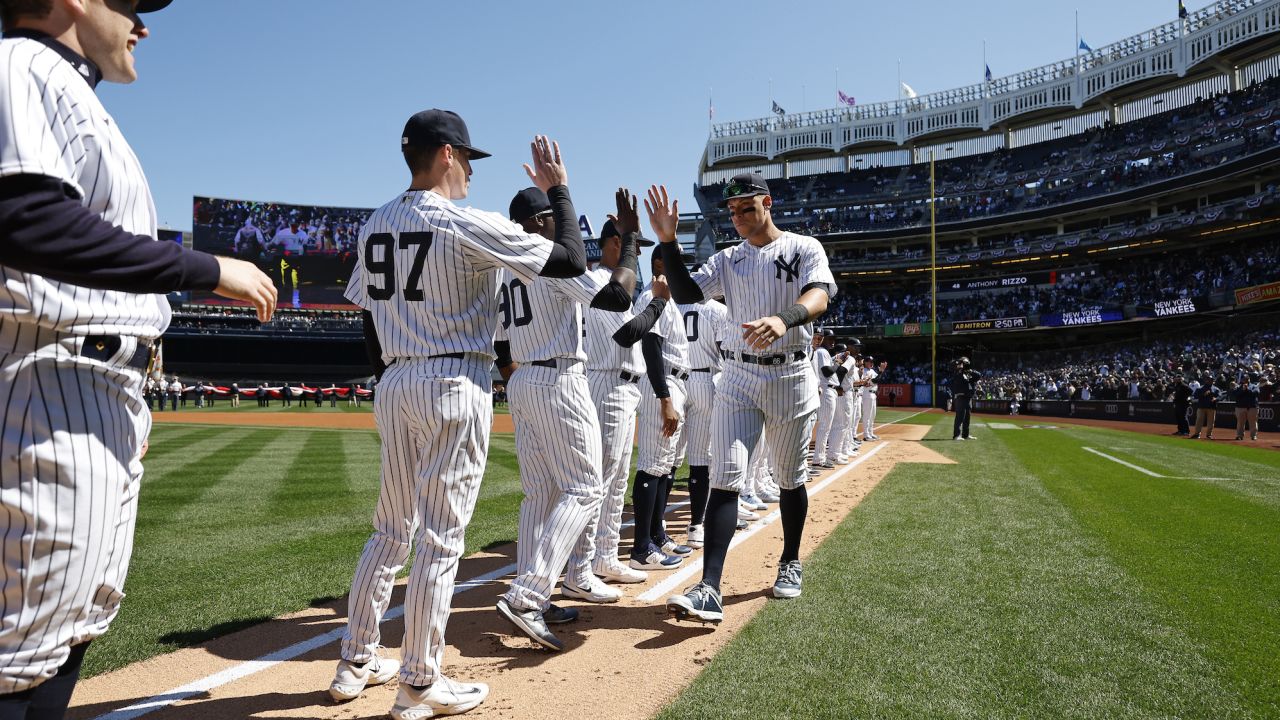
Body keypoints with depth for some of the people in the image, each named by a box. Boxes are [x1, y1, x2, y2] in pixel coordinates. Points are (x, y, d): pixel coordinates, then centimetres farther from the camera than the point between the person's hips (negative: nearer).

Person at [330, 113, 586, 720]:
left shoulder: (375, 226, 10)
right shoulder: (469, 226, -12)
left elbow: (370, 321, 14)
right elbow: (571, 260, -12)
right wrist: (558, 189, 1)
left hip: (394, 384, 8)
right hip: (453, 385, -7)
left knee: (391, 527, 18)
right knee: (440, 538, 1)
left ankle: (356, 661, 28)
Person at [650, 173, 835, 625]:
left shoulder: (804, 248, -1)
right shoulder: (728, 260, 10)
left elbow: (819, 296, -20)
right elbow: (685, 293, -2)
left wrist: (783, 319, -41)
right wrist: (668, 241, -15)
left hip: (791, 377, -2)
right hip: (739, 377, 2)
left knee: (790, 479, 12)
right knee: (725, 478, -9)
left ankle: (790, 563, 34)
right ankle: (709, 591, -13)